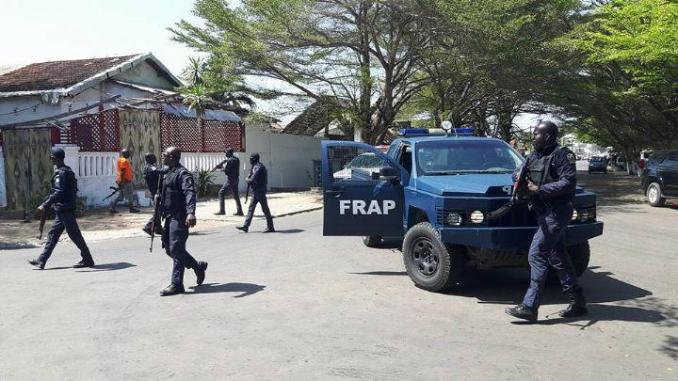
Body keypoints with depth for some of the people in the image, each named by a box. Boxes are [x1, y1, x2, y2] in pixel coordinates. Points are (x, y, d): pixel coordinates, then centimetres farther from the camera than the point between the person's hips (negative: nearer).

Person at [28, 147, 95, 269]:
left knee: (75, 235, -3)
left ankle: (87, 260, 4)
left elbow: (58, 193, -25)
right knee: (52, 235, 13)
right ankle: (41, 261, 19)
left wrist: (44, 205, -24)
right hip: (62, 210, 10)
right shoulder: (67, 170, 13)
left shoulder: (60, 173, -16)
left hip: (64, 210, -10)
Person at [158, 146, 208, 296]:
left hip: (179, 218, -10)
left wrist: (191, 212, -43)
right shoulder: (168, 173, 18)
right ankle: (198, 266, 28)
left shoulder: (182, 174, -13)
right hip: (170, 217, 10)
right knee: (169, 249, 13)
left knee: (176, 250, -7)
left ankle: (176, 284, 1)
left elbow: (190, 193, -28)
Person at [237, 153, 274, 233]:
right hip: (256, 191, 10)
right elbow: (250, 177, 20)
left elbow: (253, 179, -21)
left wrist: (247, 180, -2)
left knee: (265, 209, -3)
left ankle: (270, 227, 3)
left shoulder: (258, 167, -17)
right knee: (251, 208, 9)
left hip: (260, 191, -10)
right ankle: (245, 226, 12)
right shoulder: (254, 167, 15)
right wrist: (249, 179, -1)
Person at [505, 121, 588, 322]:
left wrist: (539, 190, -21)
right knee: (558, 257, 13)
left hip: (556, 213, -9)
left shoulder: (561, 154, -10)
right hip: (544, 213, 9)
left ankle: (529, 307, -9)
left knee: (537, 255, -12)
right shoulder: (534, 157, 15)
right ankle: (578, 303, 23)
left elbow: (569, 182, -18)